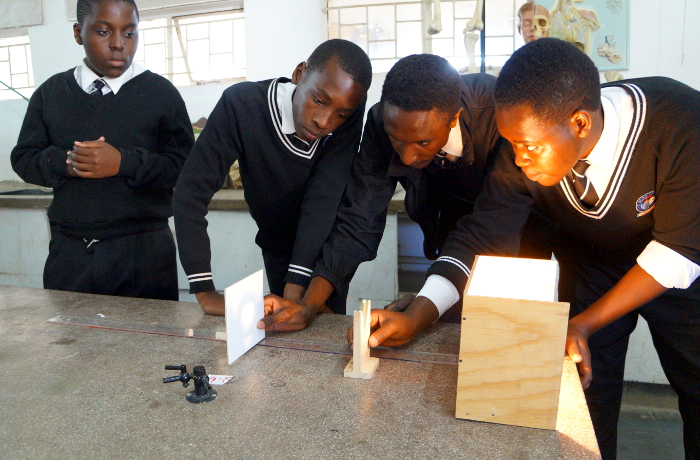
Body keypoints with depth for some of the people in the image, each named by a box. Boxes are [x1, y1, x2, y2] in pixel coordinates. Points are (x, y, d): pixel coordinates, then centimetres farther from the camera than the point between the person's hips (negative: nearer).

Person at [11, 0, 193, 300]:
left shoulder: (161, 93, 1)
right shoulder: (51, 93, 10)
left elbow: (186, 167, -6)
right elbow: (23, 158, 10)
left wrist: (124, 163, -19)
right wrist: (64, 163, -11)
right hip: (69, 251, 3)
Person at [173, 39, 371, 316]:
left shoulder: (352, 114, -24)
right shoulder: (242, 104, -27)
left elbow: (324, 198, -31)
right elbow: (192, 189, -28)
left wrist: (295, 289, -38)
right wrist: (205, 292, -31)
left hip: (327, 246, 1)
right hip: (278, 248, 0)